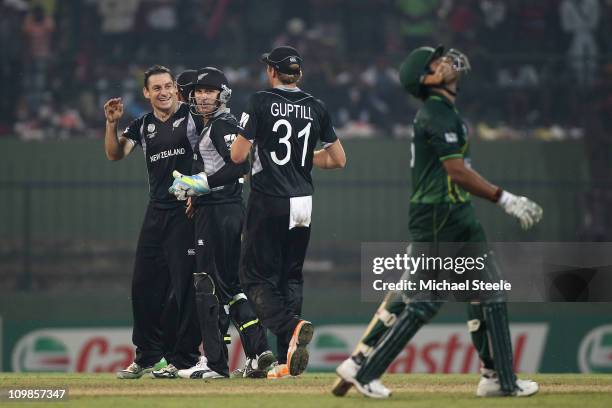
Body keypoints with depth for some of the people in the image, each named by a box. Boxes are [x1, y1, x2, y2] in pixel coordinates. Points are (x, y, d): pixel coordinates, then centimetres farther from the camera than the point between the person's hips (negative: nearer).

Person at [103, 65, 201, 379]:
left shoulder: (193, 116, -2)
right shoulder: (143, 126, 13)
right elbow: (115, 154, 3)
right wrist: (112, 124, -12)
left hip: (188, 211, -6)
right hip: (157, 212, 6)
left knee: (185, 284, -7)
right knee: (144, 285, 6)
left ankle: (183, 359, -2)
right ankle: (146, 357, 17)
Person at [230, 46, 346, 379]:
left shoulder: (261, 102, -7)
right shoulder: (316, 107, 7)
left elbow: (237, 155, -10)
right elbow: (338, 159, 10)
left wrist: (246, 137, 13)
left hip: (268, 202, -5)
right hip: (303, 203, 5)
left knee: (256, 276, 1)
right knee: (291, 275, 13)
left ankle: (290, 326, -26)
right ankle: (286, 360, 8)